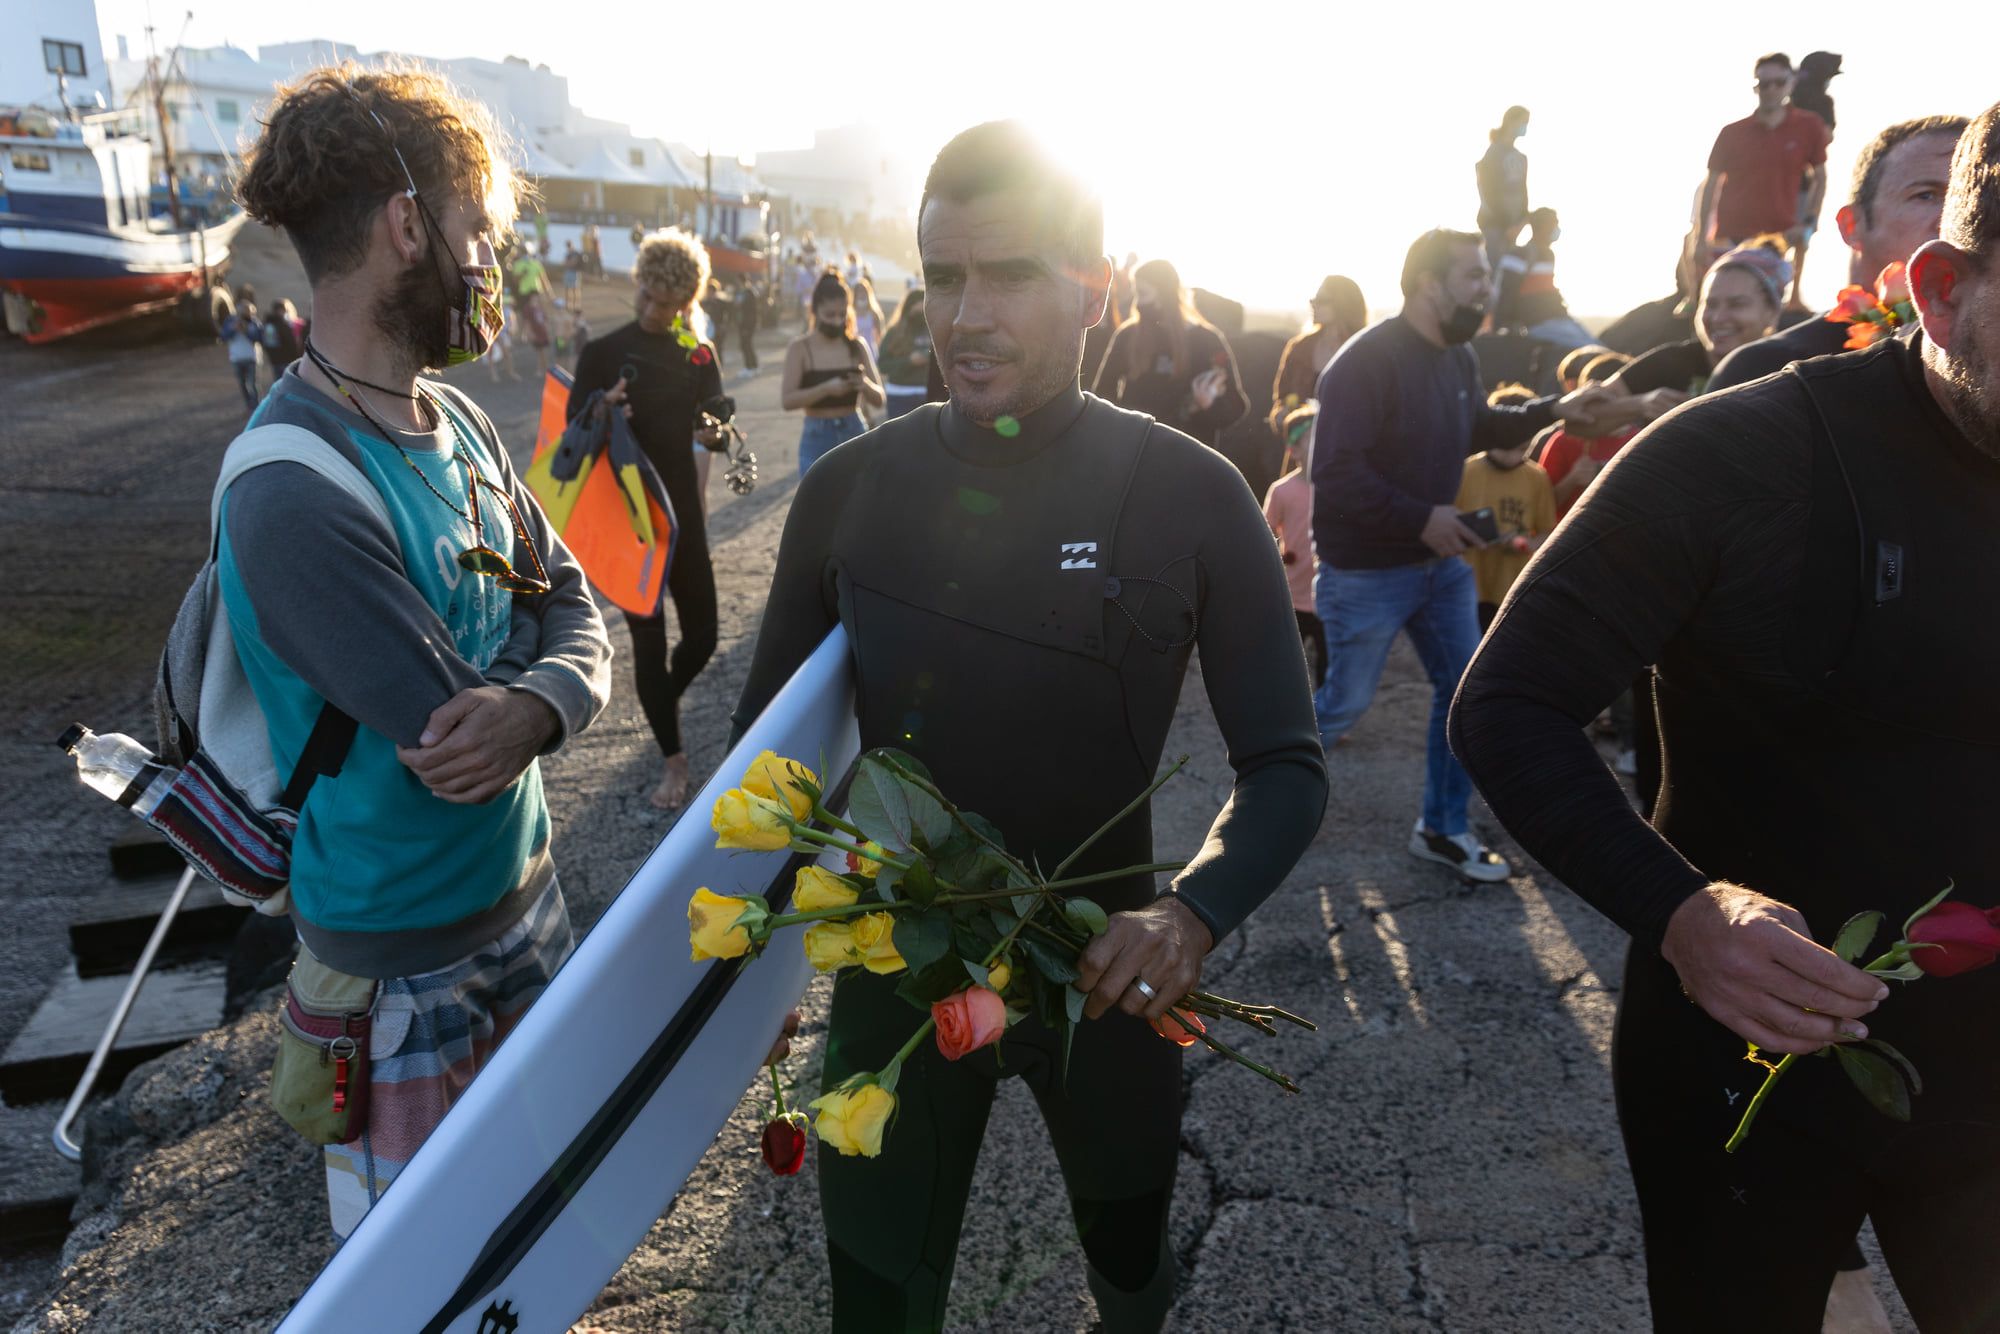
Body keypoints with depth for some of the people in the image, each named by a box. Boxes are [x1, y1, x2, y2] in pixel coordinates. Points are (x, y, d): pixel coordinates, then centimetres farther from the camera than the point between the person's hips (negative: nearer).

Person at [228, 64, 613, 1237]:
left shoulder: (460, 424, -1)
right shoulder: (296, 496, -28)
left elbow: (577, 611, -1)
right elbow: (452, 738, -27)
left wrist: (537, 703, -23)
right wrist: (550, 657, -8)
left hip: (525, 890, 7)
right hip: (404, 962, -7)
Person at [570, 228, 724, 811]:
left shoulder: (698, 355, 5)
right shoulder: (603, 352, -3)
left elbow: (716, 429, 3)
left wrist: (712, 431, -21)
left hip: (682, 509, 3)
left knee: (701, 634, 7)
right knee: (648, 637, -2)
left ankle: (665, 699, 39)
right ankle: (673, 759, 11)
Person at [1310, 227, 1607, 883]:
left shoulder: (1459, 358, 5)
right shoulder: (1366, 361, -21)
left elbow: (1476, 429, 26)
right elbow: (1336, 472, -27)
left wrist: (1553, 410, 15)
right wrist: (1420, 519, -25)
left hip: (1441, 560, 8)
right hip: (1366, 573, -8)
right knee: (1347, 702, 3)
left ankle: (1442, 828, 25)